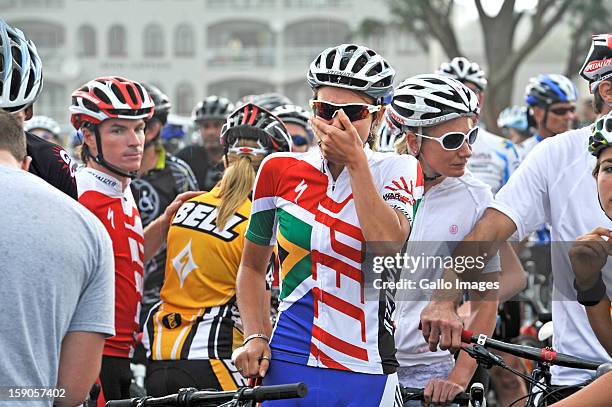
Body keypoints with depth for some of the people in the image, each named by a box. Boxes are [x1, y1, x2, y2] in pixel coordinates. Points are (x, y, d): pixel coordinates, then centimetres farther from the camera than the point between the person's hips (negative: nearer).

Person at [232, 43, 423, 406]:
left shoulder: (399, 171, 0)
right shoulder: (280, 170, 5)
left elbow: (387, 245, -19)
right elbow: (253, 265, 16)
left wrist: (355, 160, -17)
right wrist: (254, 337, 3)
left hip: (366, 376, -1)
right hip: (287, 368, 1)